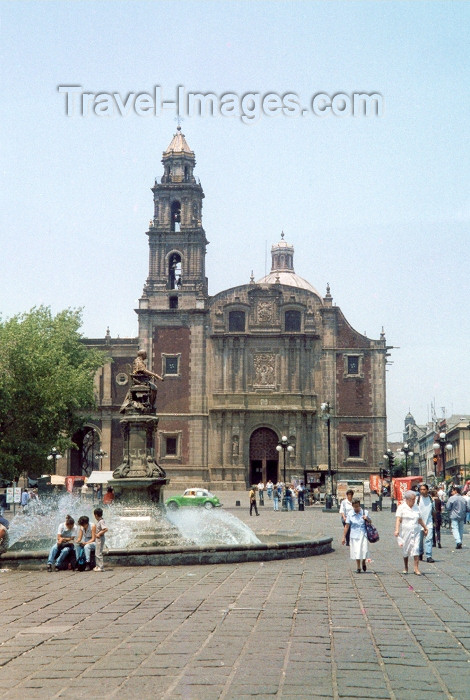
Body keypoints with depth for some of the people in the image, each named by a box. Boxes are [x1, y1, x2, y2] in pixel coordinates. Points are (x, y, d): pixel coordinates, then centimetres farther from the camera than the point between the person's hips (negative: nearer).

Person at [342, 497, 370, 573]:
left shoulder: (365, 512, 3)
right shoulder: (350, 514, 0)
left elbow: (370, 523, 17)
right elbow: (347, 526, 3)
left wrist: (367, 519, -6)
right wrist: (344, 537, 1)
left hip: (363, 535, 0)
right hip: (354, 535, 0)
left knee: (364, 551, -8)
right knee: (356, 552, 3)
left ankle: (363, 562, 22)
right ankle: (358, 567, 18)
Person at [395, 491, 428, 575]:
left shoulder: (416, 507, 12)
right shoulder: (401, 507, -3)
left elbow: (419, 519, 24)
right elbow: (398, 519, -12)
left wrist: (425, 528, 32)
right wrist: (397, 530, -24)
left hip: (416, 532, 3)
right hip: (405, 532, -3)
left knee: (416, 548, -9)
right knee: (406, 550, 6)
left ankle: (416, 568, -10)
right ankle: (405, 567, 23)